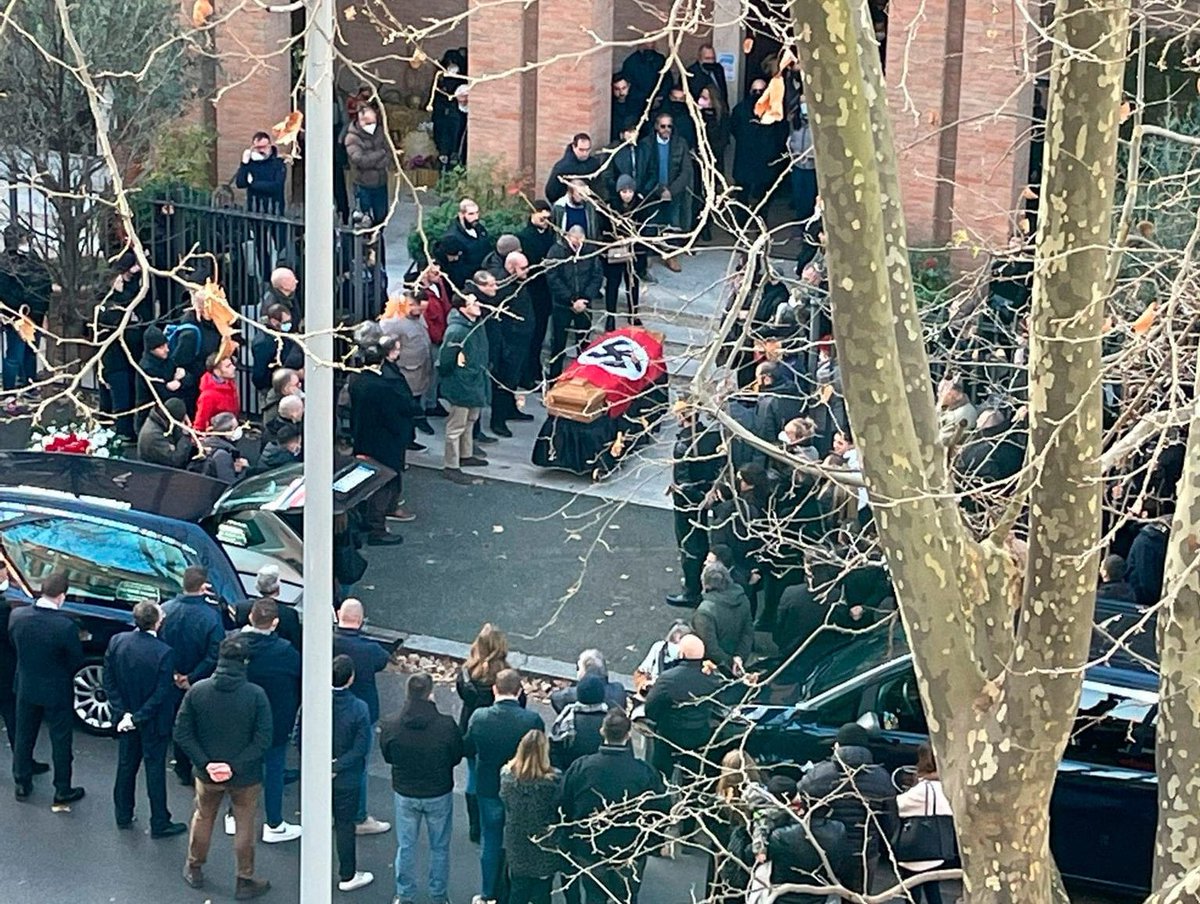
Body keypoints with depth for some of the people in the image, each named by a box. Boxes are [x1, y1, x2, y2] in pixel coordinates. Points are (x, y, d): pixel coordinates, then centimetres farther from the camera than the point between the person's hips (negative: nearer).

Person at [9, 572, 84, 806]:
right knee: (60, 742, 13)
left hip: (26, 688, 4)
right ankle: (62, 791, 24)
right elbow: (77, 661, -15)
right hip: (56, 692, -4)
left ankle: (22, 784, 35)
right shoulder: (65, 626, -29)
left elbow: (14, 645, 1)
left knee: (24, 737, 21)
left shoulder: (17, 616, -16)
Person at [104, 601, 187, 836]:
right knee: (155, 769, 8)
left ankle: (123, 816, 32)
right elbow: (161, 694, -22)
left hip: (125, 718, 4)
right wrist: (138, 718, -14)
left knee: (126, 766, 19)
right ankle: (159, 824, 18)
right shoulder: (164, 653, -25)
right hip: (153, 721, -4)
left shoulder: (117, 642, -11)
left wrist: (123, 712, -5)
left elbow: (109, 681, -6)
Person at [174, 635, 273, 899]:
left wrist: (205, 763, -11)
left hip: (207, 774, 2)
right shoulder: (256, 695, -20)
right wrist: (235, 766, -17)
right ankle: (245, 881, 28)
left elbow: (182, 733, -11)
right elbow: (263, 739, -21)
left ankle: (194, 870, 41)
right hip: (246, 778, -2)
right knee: (245, 827, 17)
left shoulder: (197, 691, -14)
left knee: (203, 819, 26)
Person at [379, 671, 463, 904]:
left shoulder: (390, 725, -19)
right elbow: (457, 757, -8)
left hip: (405, 794, 1)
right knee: (440, 847, 18)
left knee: (405, 847, 19)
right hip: (439, 795, -1)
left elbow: (387, 756, -3)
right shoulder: (446, 725, -25)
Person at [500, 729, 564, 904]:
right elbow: (560, 811, -13)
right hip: (544, 849, -3)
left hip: (516, 844, 3)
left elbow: (506, 804, -1)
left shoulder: (507, 774, -13)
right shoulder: (553, 780, -23)